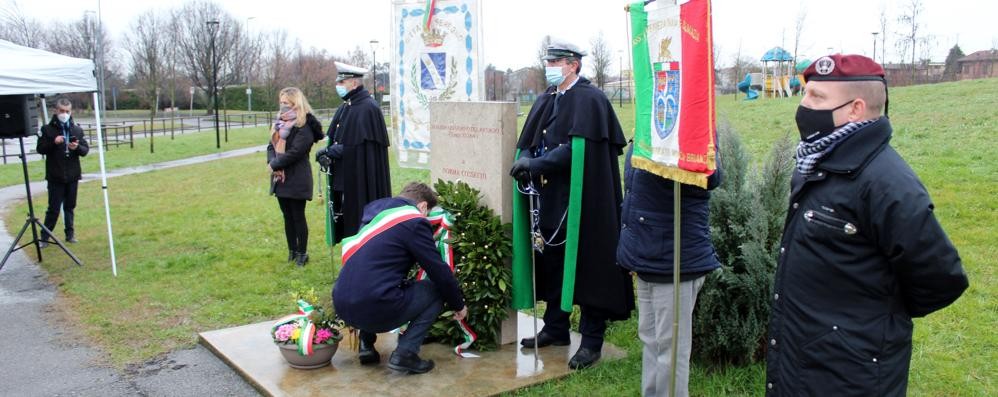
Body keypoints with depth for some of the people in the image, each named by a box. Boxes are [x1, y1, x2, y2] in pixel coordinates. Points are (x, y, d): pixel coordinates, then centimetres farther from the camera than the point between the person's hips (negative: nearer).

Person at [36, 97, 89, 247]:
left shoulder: (77, 130, 4)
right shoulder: (47, 129, -2)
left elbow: (86, 150, 5)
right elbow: (40, 149, -3)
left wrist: (77, 147, -16)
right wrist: (53, 142, -19)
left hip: (73, 176, 2)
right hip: (55, 177, -2)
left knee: (70, 206, 11)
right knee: (54, 208, -1)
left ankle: (70, 234, 21)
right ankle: (45, 236, 12)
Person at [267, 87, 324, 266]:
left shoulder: (304, 126, -14)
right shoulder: (280, 122, 13)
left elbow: (295, 152, -21)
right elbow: (271, 146, 10)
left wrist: (274, 165, -14)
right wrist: (272, 163, -9)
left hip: (297, 180, -8)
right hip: (281, 178, 8)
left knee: (298, 217, 1)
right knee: (287, 216, 14)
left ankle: (302, 253, 12)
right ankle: (292, 251, 25)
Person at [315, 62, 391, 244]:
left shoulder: (368, 108, -15)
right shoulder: (345, 107, 12)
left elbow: (357, 143, -20)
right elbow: (335, 138, 14)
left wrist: (330, 152, -16)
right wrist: (328, 152, -7)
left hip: (362, 179, -9)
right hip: (344, 175, 9)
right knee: (346, 219, 13)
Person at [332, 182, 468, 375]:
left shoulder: (374, 210, 18)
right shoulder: (414, 222, -4)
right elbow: (440, 271, -2)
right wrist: (459, 305, 15)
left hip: (342, 306, 8)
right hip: (374, 310, -8)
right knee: (436, 290, 10)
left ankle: (366, 345, 24)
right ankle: (405, 353, 1)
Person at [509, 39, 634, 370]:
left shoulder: (589, 99, -10)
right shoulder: (546, 100, 14)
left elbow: (578, 148, -20)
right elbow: (530, 143, 12)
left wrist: (537, 164, -24)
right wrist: (525, 161, -10)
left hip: (581, 200, -7)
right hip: (550, 199, 8)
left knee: (586, 266, 0)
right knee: (551, 264, 14)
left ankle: (592, 340, 11)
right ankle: (555, 328, 29)